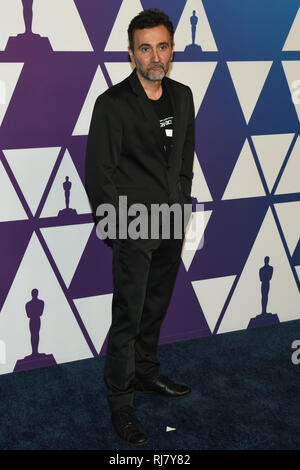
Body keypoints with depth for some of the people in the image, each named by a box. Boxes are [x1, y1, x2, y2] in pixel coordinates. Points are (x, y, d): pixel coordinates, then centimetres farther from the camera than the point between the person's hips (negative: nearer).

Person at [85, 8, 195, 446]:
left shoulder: (182, 96, 8)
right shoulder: (112, 104, -12)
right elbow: (99, 174, -10)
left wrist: (184, 209, 13)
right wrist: (116, 228, -10)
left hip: (171, 226, 6)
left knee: (156, 308, 18)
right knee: (128, 316, -1)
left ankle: (146, 373, 37)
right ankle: (120, 402, 13)